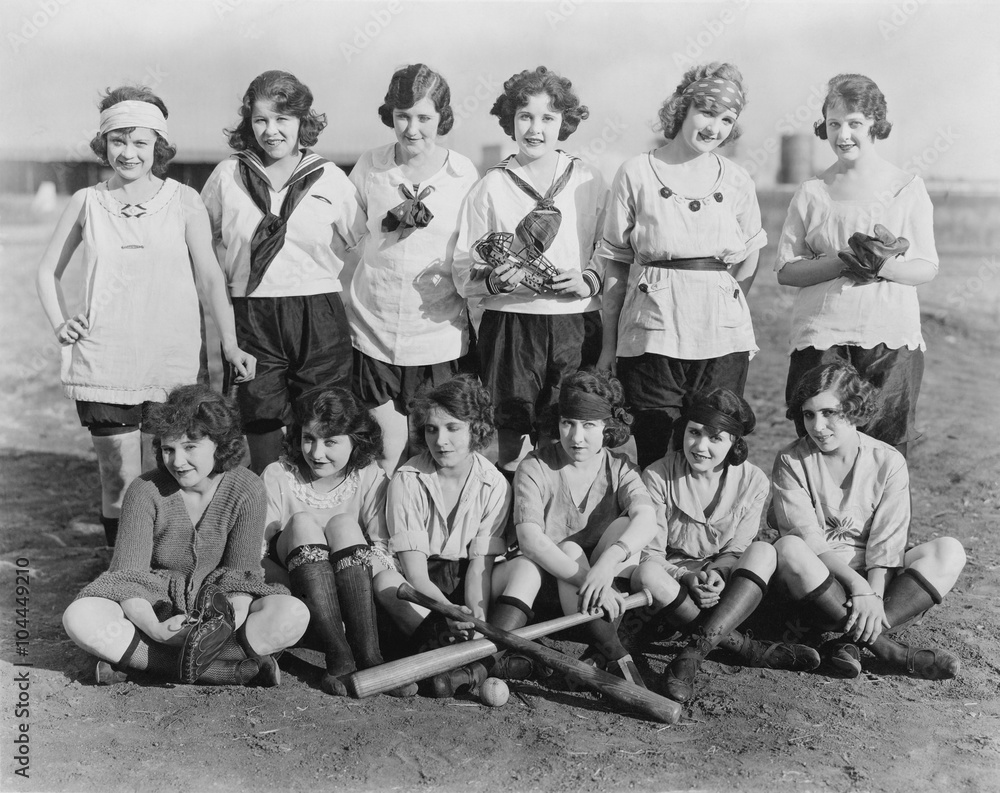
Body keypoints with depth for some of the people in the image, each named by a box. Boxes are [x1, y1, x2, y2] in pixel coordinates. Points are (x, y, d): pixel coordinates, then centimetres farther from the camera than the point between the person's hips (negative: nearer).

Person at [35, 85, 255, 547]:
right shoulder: (87, 202, 6)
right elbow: (48, 271, 18)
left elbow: (209, 276, 4)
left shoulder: (183, 201, 2)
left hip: (173, 366, -1)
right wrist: (60, 325, 5)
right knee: (118, 478, 3)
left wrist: (230, 344, -2)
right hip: (103, 367, 1)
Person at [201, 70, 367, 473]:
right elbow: (206, 237, 18)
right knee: (262, 439, 3)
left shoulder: (330, 178, 4)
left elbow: (360, 244, 10)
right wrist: (233, 273, 9)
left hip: (320, 321, 0)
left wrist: (320, 274, 0)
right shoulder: (228, 175, 6)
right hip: (251, 318, 1)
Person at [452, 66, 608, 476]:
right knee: (512, 429, 1)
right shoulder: (491, 186, 5)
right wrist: (495, 280, -17)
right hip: (510, 323, -1)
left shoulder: (589, 183, 8)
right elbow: (463, 272, 3)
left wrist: (589, 281, -8)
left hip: (576, 324, 1)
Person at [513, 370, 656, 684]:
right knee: (570, 549, -31)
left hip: (606, 589, 2)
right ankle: (612, 655, -38)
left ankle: (599, 651, -27)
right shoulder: (534, 469, -9)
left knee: (623, 526, -23)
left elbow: (647, 520, -24)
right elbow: (530, 539, -25)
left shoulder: (620, 469, -2)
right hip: (550, 582, -2)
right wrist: (586, 579, -38)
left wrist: (608, 561, -44)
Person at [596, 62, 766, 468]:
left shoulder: (737, 181, 8)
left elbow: (749, 259, 19)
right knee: (655, 457, -2)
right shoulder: (636, 173, 2)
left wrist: (721, 307, 5)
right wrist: (609, 342, 2)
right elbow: (615, 263, 3)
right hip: (651, 337, -2)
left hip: (723, 339, 2)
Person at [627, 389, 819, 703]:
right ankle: (746, 647, -28)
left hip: (725, 590, 2)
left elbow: (736, 550, -2)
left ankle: (692, 655, -35)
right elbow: (650, 552, -9)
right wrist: (688, 578, -26)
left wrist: (717, 573, -23)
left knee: (764, 551, -26)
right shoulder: (657, 477, -10)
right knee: (646, 574, -35)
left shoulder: (753, 481, -4)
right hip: (673, 582, -1)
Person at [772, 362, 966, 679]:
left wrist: (874, 596, -24)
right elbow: (808, 539, -14)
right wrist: (857, 585, -24)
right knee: (787, 549, -34)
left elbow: (887, 544, -8)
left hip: (877, 575, 2)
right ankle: (884, 645, -32)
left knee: (948, 551, -21)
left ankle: (851, 641, -32)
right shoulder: (791, 462, -6)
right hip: (819, 576, -2)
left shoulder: (888, 462, -2)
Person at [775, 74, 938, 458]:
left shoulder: (908, 187, 6)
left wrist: (885, 267, -17)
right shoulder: (811, 192, 7)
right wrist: (841, 262, -14)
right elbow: (785, 270, 3)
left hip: (890, 338, 0)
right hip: (821, 336, 0)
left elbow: (927, 267, 4)